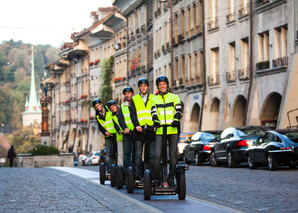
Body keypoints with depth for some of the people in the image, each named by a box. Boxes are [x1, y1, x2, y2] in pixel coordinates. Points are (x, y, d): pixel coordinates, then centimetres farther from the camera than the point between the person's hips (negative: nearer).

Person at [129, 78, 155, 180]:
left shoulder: (153, 98, 13)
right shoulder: (134, 99, 12)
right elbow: (133, 114, 4)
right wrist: (136, 125, -12)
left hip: (150, 130, 0)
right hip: (139, 130, 0)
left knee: (151, 155, 1)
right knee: (138, 155, -1)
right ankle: (137, 176, 0)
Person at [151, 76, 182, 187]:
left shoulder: (174, 97, 12)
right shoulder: (154, 99, 16)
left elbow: (178, 111, 1)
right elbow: (154, 113, 6)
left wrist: (176, 120, -20)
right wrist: (156, 121, -16)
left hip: (173, 130, 0)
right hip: (160, 131, 0)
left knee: (173, 154, 0)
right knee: (157, 154, -11)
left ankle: (171, 178, 9)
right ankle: (156, 178, -3)